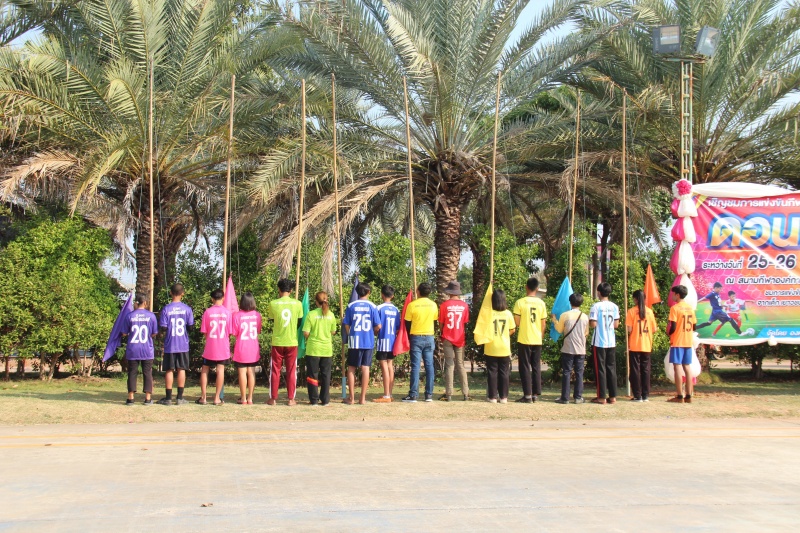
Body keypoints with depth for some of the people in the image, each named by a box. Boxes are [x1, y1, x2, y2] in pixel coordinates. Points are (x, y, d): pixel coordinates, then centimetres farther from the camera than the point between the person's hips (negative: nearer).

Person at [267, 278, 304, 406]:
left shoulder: (273, 304, -8)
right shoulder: (297, 304, -4)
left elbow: (271, 319, 8)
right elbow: (299, 320, 6)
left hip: (277, 342, -1)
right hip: (292, 342, 1)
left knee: (275, 371, 9)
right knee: (291, 371, 8)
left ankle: (273, 398, 11)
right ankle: (291, 399, 8)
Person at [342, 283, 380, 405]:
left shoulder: (351, 306, -1)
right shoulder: (372, 306, -2)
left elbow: (346, 325, 1)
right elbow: (378, 327, -3)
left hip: (354, 342, 0)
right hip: (368, 342, 0)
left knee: (351, 369, 8)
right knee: (365, 368, 4)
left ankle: (351, 398, 8)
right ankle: (363, 398, 5)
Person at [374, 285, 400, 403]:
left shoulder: (380, 308, -10)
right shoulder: (396, 310, 6)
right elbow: (398, 328, 7)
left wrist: (375, 332, 8)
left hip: (383, 340, -6)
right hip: (393, 341, 6)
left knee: (384, 366, -4)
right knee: (390, 366, 12)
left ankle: (386, 396, -5)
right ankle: (390, 394, 15)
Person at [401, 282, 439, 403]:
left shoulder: (412, 305, -8)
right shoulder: (433, 305, 2)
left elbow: (407, 323, -3)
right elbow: (435, 322, 8)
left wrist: (410, 338, 10)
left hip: (416, 338, -3)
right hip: (429, 338, 3)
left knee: (415, 366, -3)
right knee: (429, 366, 5)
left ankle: (413, 395, -5)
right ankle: (429, 394, 5)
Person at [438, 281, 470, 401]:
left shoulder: (445, 305, -7)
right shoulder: (464, 305, -2)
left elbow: (441, 323, -2)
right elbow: (465, 323, 2)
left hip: (448, 338, -2)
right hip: (460, 339, 2)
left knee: (449, 365, 2)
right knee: (461, 365, 9)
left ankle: (449, 394, -2)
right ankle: (466, 394, 5)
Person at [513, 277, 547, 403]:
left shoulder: (520, 302, -9)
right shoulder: (541, 303, 2)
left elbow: (516, 322, -9)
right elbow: (543, 323, 6)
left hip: (524, 339, -3)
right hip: (537, 340, 4)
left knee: (525, 367, 1)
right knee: (536, 367, 11)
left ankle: (527, 395, -3)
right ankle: (535, 394, 13)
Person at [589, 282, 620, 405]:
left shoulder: (596, 306, -11)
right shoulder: (614, 306, 3)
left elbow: (593, 324, -14)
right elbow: (616, 325, 6)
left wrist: (589, 321, 6)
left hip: (599, 342, -4)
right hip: (611, 342, 4)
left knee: (600, 369, 0)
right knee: (611, 368, 9)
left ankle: (602, 397, 0)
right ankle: (613, 396, 10)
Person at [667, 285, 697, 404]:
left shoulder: (675, 308, -11)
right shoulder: (690, 308, 9)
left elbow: (673, 327, -17)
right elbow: (694, 326, 12)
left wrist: (668, 333, 2)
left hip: (677, 342, -7)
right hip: (688, 342, 7)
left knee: (677, 367, -4)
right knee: (687, 367, 9)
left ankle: (680, 396, -6)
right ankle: (688, 395, 8)